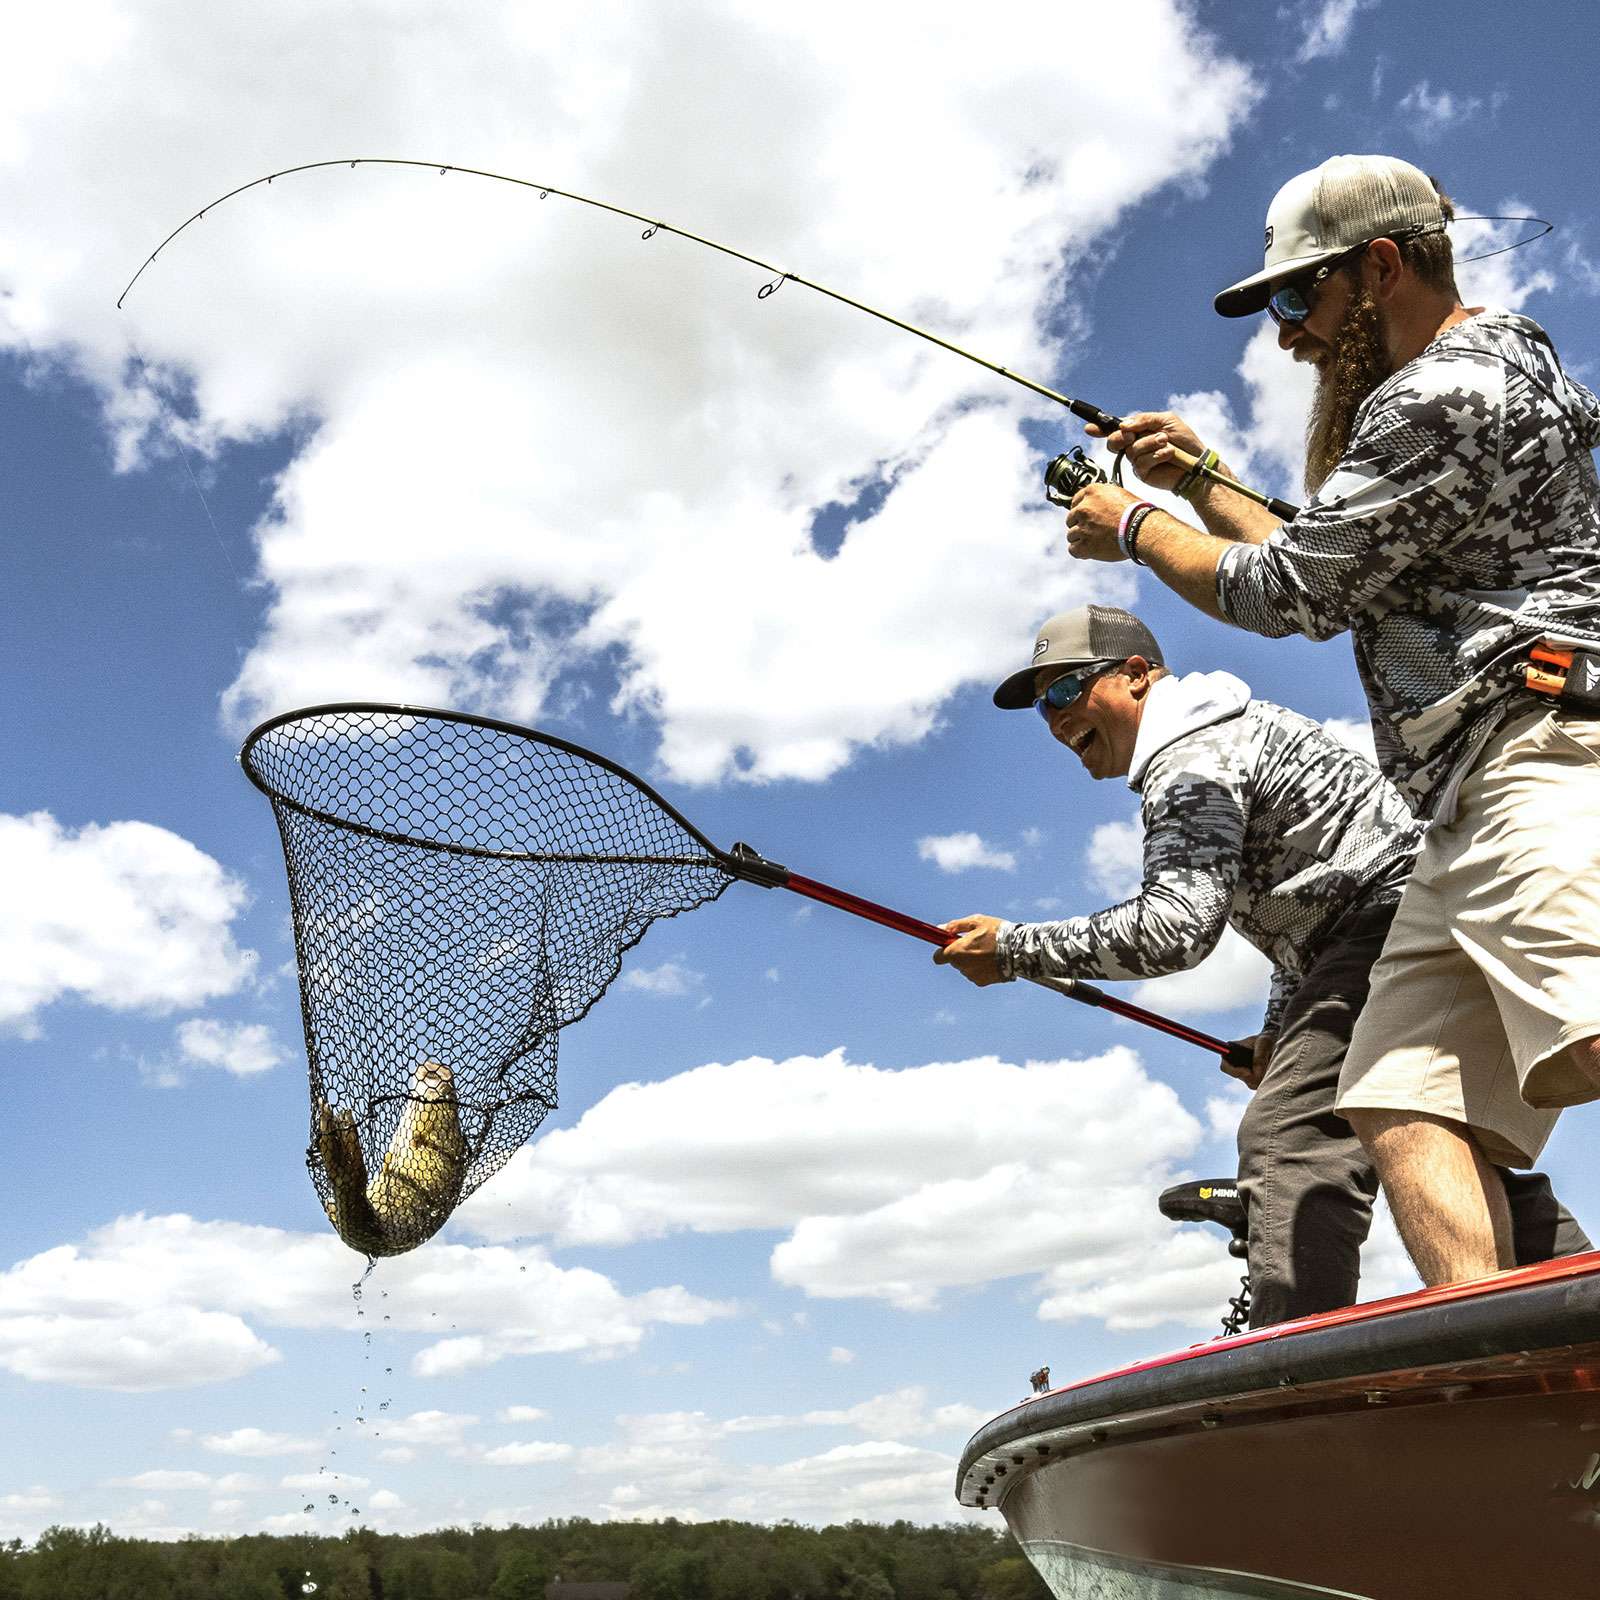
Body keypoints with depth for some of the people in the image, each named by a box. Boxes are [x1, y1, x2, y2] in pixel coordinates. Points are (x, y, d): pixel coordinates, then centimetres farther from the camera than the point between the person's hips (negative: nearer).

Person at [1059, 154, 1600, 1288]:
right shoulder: (1481, 377, 33)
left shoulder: (1444, 393, -3)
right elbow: (1332, 579, 38)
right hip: (1473, 809, 10)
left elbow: (1291, 591, -3)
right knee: (1405, 1098, -4)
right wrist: (1203, 483, 35)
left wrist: (1137, 529, 13)